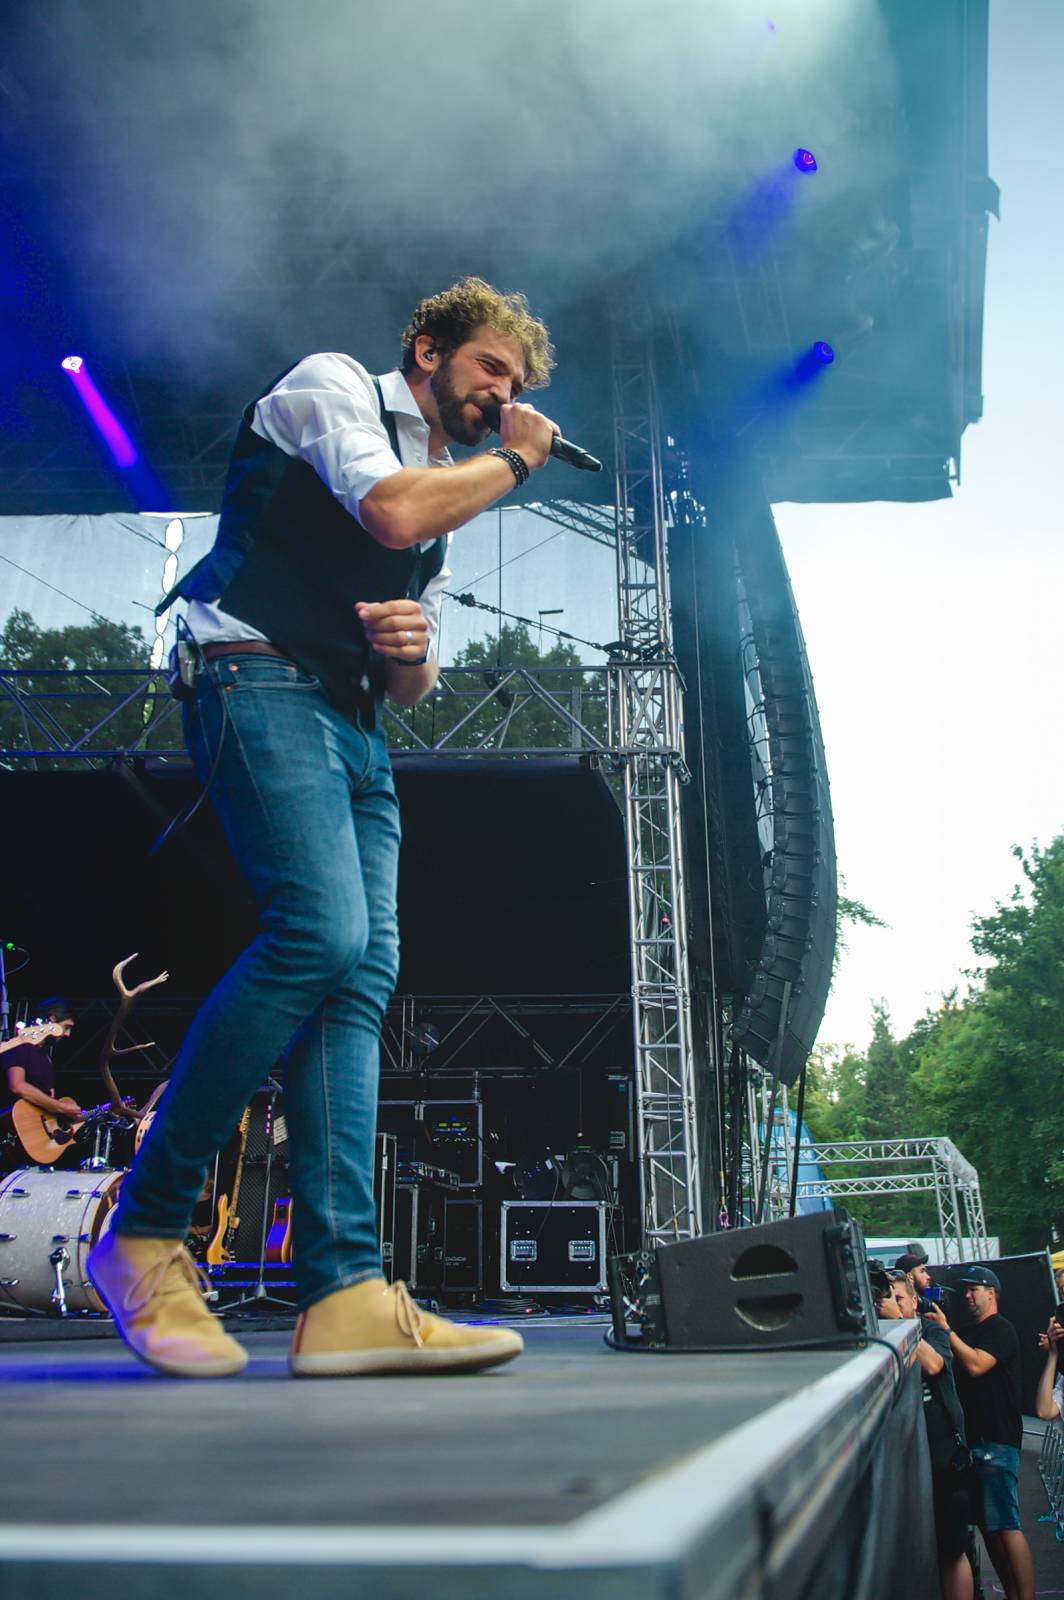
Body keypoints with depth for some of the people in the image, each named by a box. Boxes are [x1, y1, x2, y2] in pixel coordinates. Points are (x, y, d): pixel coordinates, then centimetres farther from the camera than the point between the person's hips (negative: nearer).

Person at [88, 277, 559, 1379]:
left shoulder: (448, 499, 29)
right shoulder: (331, 386, 9)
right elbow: (392, 510, -13)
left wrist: (414, 647, 3)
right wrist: (513, 462, 4)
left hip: (356, 731, 8)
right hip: (264, 686, -8)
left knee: (363, 977, -8)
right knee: (320, 929, -26)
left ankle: (344, 1293, -14)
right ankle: (144, 1228, -14)